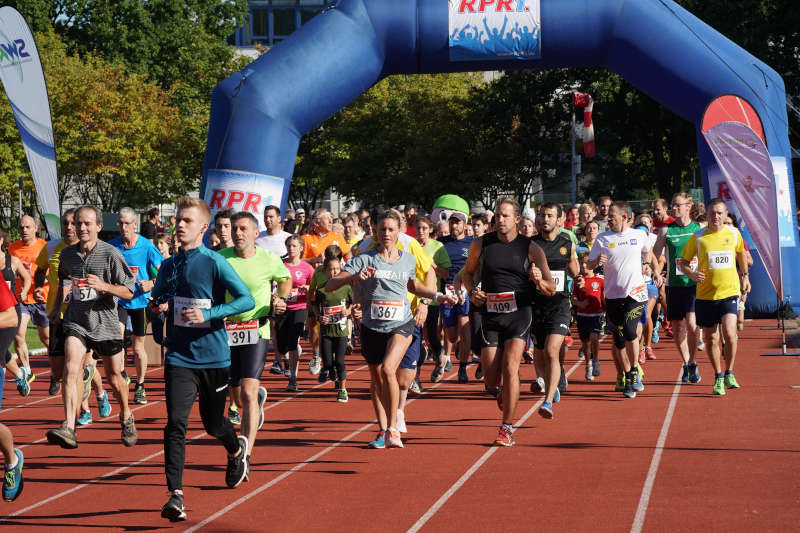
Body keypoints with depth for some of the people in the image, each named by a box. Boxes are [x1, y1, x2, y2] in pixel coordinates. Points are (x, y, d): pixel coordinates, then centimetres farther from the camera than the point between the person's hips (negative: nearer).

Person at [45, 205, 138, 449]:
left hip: (105, 322, -2)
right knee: (70, 369, -20)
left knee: (114, 377, 10)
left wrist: (104, 286, -24)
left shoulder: (111, 254, -9)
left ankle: (126, 417, 39)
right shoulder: (67, 254, 5)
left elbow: (128, 292, -9)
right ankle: (68, 429, -28)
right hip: (76, 321, 2)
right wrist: (57, 307, 21)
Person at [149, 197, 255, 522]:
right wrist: (156, 306, -4)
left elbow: (247, 299, -13)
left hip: (213, 356, -3)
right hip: (179, 357, 3)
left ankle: (236, 450, 49)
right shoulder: (169, 266, 6)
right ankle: (175, 495, -14)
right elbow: (156, 300, 20)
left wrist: (208, 314, -22)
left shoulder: (215, 263, -8)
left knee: (213, 424, 13)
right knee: (175, 423, -13)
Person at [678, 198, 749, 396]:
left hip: (729, 292, 0)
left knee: (729, 333, -16)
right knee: (711, 339, 5)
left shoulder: (734, 233, 2)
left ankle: (729, 373, 5)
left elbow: (741, 253, 23)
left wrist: (745, 276, 26)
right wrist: (691, 274, -16)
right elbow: (683, 261, 4)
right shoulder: (698, 237, -3)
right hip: (705, 294, 0)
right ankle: (718, 377, 24)